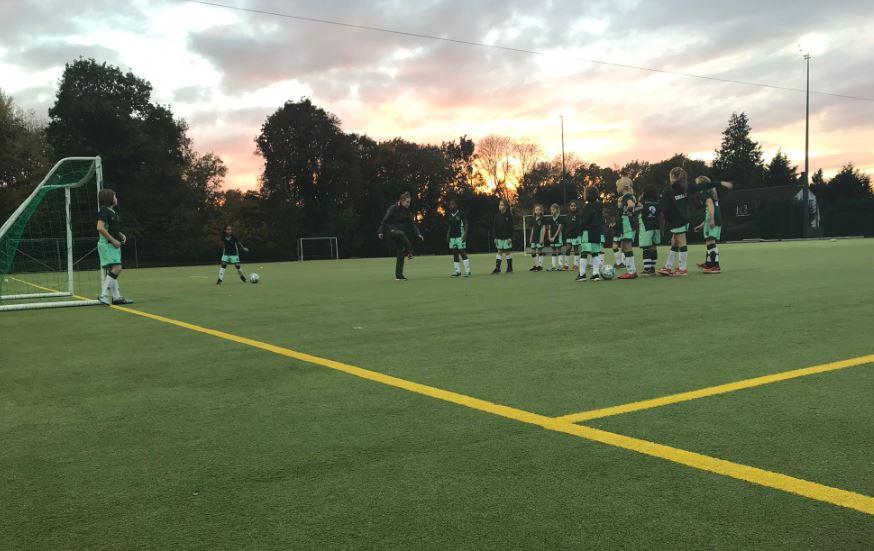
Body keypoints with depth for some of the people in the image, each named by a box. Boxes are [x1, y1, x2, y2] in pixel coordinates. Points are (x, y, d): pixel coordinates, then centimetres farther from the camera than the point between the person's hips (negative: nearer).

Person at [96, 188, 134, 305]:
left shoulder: (112, 211, 16)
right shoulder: (104, 211, -11)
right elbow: (100, 227, -23)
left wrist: (121, 235, 11)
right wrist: (113, 240, -21)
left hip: (113, 245, 10)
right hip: (106, 244, -10)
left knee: (111, 271, 9)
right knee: (117, 268, -17)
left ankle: (116, 297, 12)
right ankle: (103, 295, -14)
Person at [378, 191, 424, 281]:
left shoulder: (407, 211, 9)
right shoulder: (393, 208, -7)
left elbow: (412, 224, 11)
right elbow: (385, 220, -9)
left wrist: (418, 234, 0)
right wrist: (381, 231, -15)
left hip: (401, 234, 5)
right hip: (393, 231, -5)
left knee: (400, 255, -1)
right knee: (401, 234, -42)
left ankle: (399, 275, 4)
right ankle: (409, 251, -35)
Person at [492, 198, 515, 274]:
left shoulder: (509, 215, -6)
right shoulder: (497, 215, 3)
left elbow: (511, 227, -6)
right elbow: (494, 227, 6)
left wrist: (510, 237, -11)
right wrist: (495, 237, 0)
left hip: (507, 237, -3)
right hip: (499, 237, 3)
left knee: (508, 252, 4)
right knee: (499, 252, 2)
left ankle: (510, 268, 14)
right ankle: (497, 268, 2)